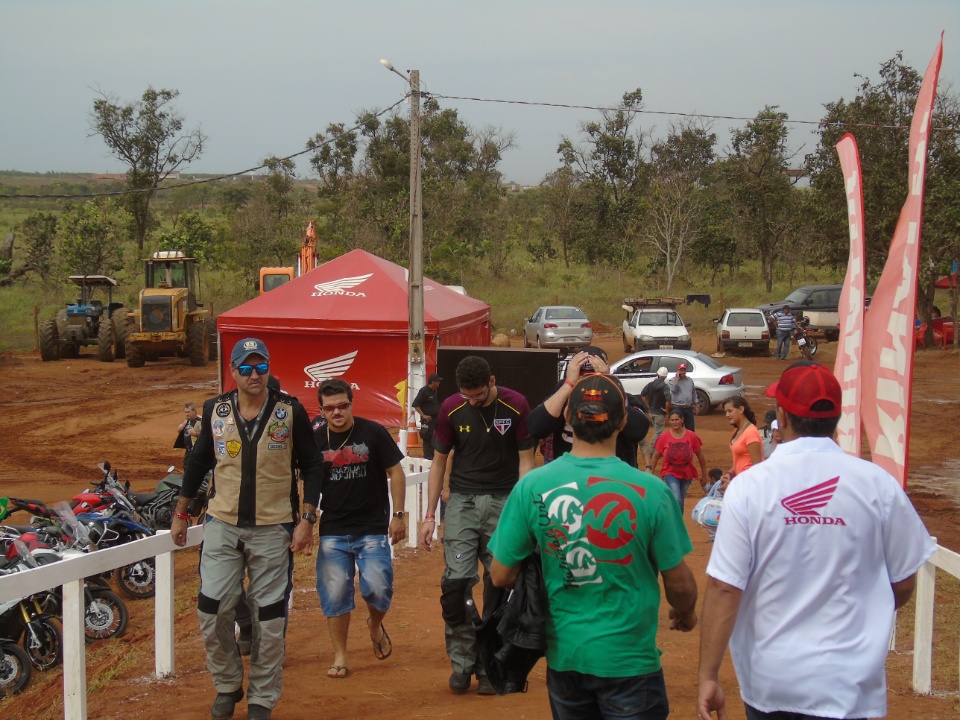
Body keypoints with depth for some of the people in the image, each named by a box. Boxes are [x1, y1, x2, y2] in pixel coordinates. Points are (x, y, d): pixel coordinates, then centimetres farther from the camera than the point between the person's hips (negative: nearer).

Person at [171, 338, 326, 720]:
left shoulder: (290, 411, -3)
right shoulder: (215, 411, 2)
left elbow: (312, 465, 2)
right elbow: (198, 461, 14)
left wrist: (305, 520, -4)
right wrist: (180, 514, 17)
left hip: (272, 530, -1)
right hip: (223, 526, 2)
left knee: (270, 618, 2)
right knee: (212, 610, -5)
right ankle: (227, 685, 17)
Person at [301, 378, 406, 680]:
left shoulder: (373, 432, -5)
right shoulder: (316, 440, 3)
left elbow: (395, 472, 1)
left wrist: (398, 514, -5)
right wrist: (308, 518, 2)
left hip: (372, 528, -2)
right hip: (333, 532, 2)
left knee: (378, 588, -12)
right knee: (334, 594, -1)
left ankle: (375, 625, 22)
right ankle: (340, 657, 13)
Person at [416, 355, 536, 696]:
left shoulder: (516, 406, -6)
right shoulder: (451, 408, -1)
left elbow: (525, 460, -1)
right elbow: (439, 462, 8)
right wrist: (429, 515, 4)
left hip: (503, 501, -1)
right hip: (463, 501, 1)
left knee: (498, 585, 0)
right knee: (456, 582, -9)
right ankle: (461, 663, 5)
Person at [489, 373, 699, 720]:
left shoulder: (531, 486, -10)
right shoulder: (650, 491, -16)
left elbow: (501, 576, -4)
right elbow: (679, 583, -7)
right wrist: (685, 614, 15)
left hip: (563, 655, 3)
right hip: (629, 659, -3)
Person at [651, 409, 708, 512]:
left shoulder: (691, 436, -7)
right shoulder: (664, 437, -8)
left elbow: (700, 456, 2)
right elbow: (656, 457, 1)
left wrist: (704, 475, 7)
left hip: (687, 475, 2)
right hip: (670, 474, -2)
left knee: (681, 502, 14)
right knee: (676, 501, -19)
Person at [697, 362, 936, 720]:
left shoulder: (749, 486, -10)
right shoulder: (878, 485, -7)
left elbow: (724, 588, -13)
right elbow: (903, 585, 2)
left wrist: (708, 676, -7)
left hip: (769, 681, 1)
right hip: (847, 687, -1)